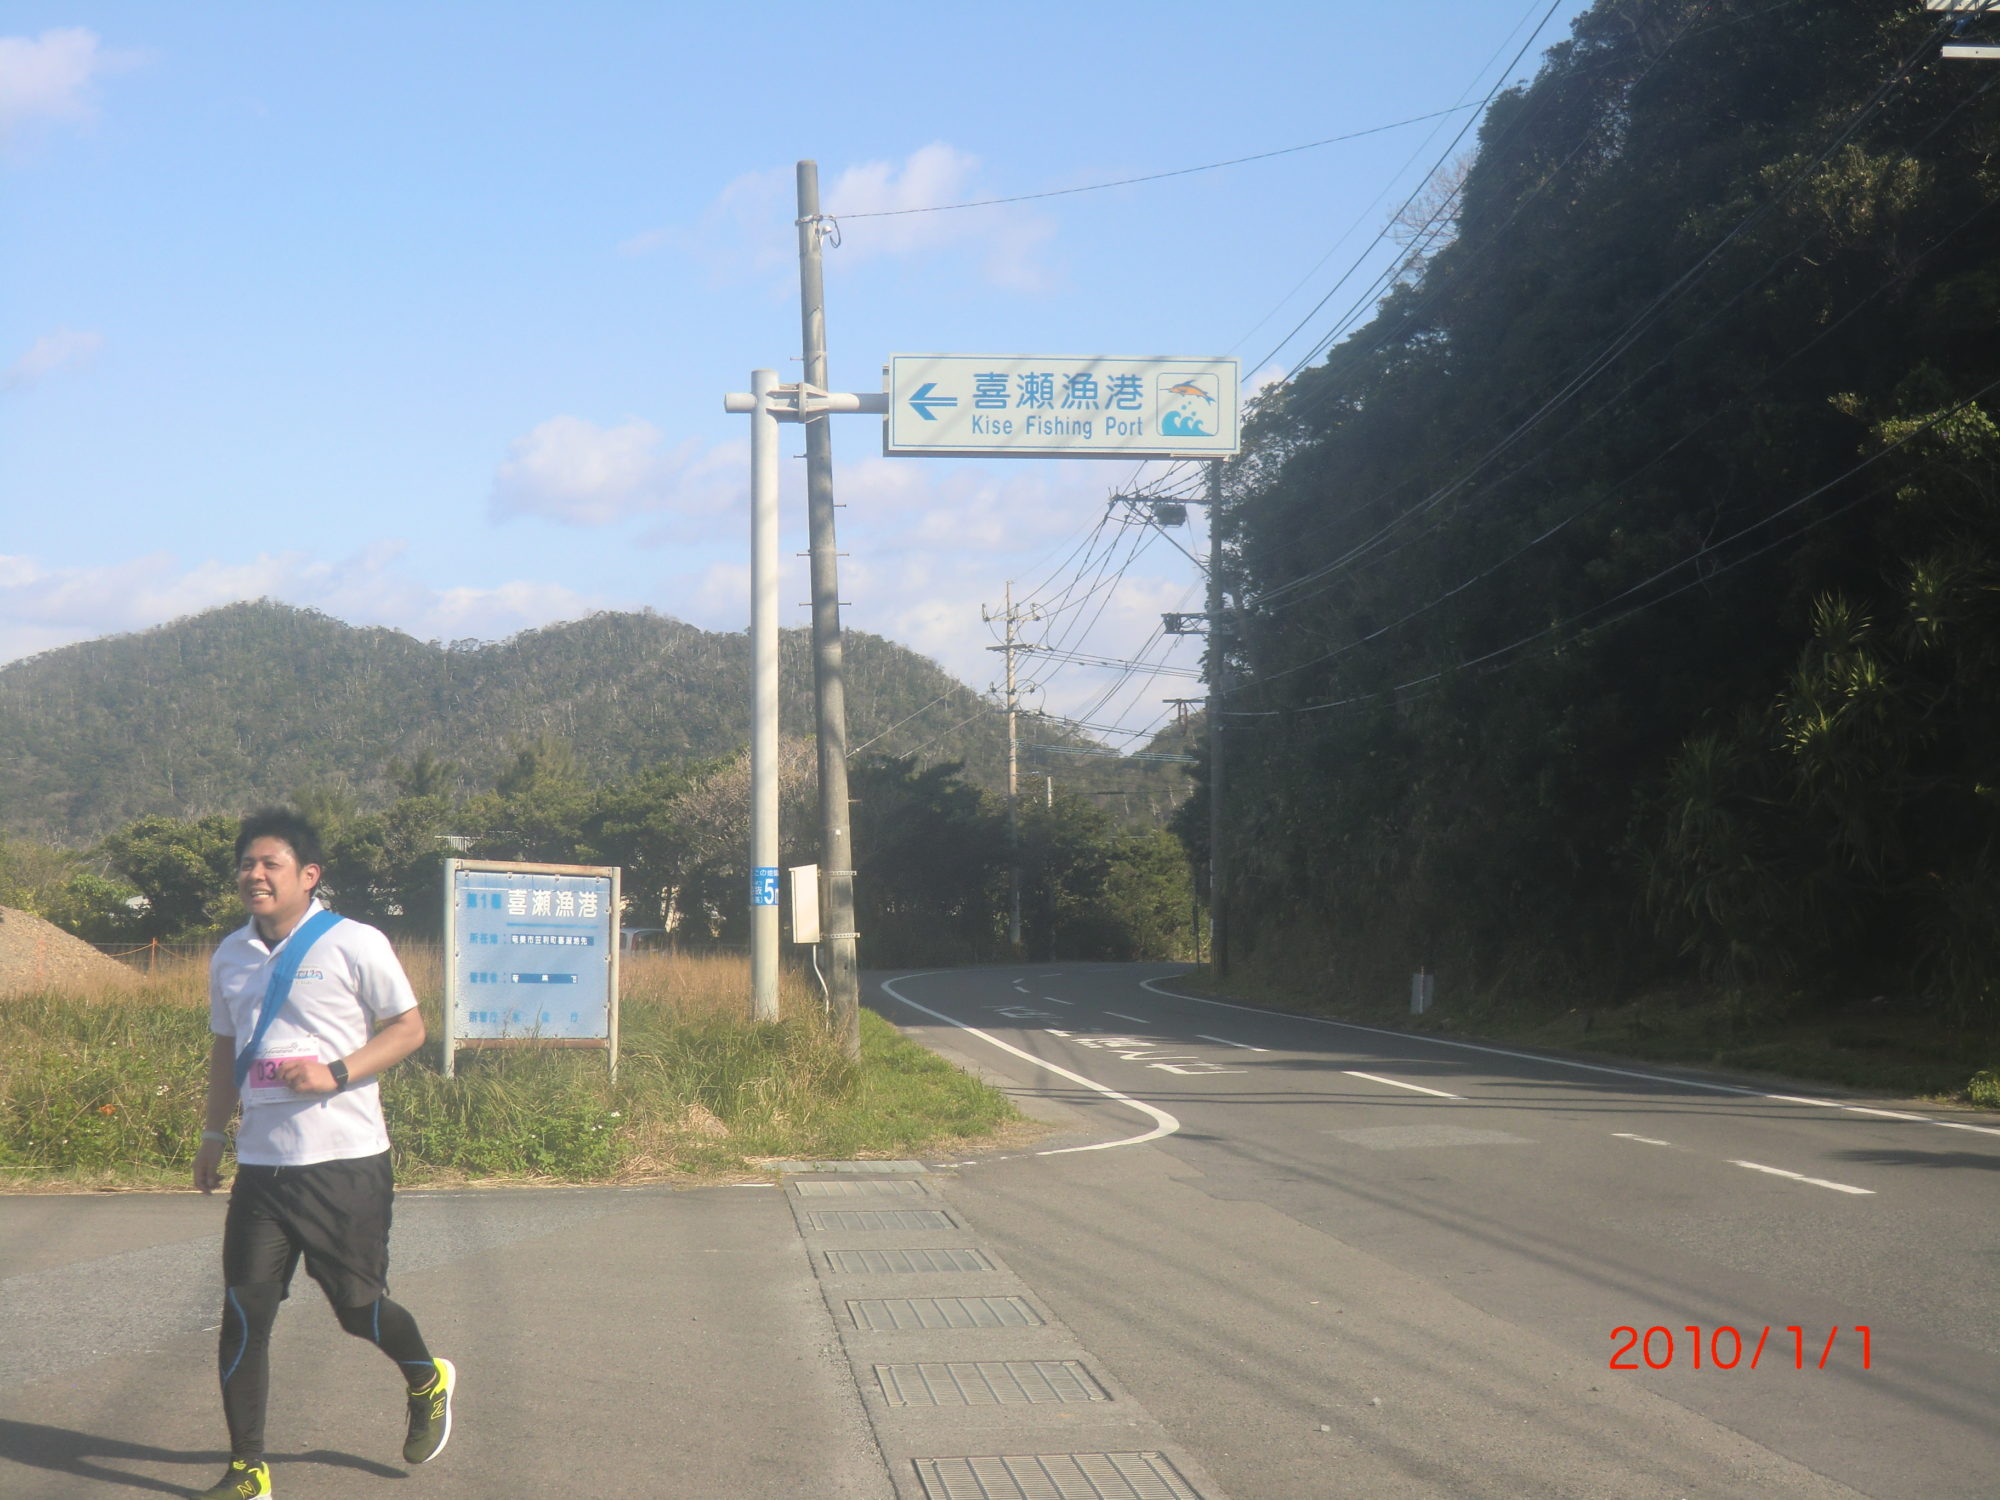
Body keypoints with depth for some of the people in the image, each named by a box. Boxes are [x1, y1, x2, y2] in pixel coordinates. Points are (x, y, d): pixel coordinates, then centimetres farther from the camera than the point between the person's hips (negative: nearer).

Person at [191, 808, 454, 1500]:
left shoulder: (355, 945, -7)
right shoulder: (229, 956, 11)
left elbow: (409, 1027, -4)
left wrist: (335, 1073, -16)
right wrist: (214, 1133, 22)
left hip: (345, 1162, -5)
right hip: (261, 1164, 5)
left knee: (358, 1305, 3)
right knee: (243, 1310, -4)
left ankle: (427, 1383, 36)